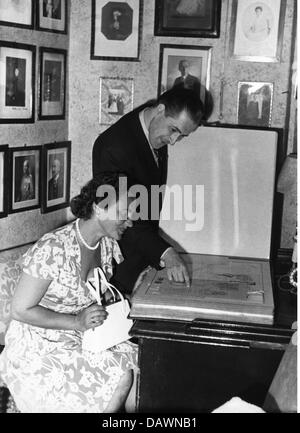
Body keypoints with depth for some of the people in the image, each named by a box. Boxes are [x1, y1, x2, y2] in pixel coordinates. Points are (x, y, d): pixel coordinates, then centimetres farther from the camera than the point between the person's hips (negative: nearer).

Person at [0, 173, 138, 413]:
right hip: (39, 346, -7)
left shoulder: (108, 243, -3)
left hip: (84, 335, 7)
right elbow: (20, 311, -19)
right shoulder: (52, 249, -25)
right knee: (120, 378, -21)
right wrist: (77, 321, -25)